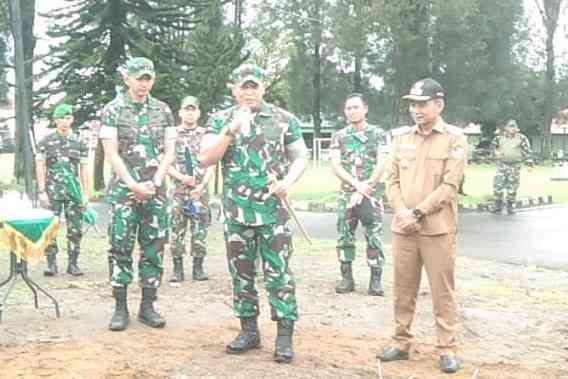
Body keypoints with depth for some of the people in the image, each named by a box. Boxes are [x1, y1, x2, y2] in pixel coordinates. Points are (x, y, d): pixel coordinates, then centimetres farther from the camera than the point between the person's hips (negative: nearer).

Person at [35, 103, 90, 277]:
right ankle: (51, 263, 4)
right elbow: (39, 166, 0)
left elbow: (84, 169, 7)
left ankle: (73, 264, 10)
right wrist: (41, 191, -8)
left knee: (75, 229, 1)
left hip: (74, 191, 2)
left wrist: (86, 194, 3)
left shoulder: (79, 142, 7)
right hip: (53, 191, -1)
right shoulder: (46, 141, 2)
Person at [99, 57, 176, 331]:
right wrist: (133, 185, -13)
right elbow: (111, 153, -5)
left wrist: (154, 182, -7)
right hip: (123, 189, -3)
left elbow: (170, 152, 6)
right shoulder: (112, 110, 1)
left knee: (154, 248, 3)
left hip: (155, 191, 3)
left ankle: (148, 306, 12)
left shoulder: (163, 111, 9)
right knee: (120, 247, -3)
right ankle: (120, 307, 4)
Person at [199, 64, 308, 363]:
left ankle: (284, 335, 5)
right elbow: (206, 159, -5)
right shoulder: (220, 120, 5)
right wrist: (231, 129, -15)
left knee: (279, 273, -2)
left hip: (273, 210, -2)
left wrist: (288, 181, -12)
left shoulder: (284, 119, 3)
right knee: (241, 274, 9)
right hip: (236, 212, 2)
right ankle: (248, 330, 22)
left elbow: (300, 158, 7)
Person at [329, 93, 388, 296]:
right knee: (344, 237, 3)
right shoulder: (339, 137, 7)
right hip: (346, 194, 2)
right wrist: (357, 184, -14)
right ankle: (346, 278, 13)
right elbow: (336, 167, -1)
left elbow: (380, 165, -4)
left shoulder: (378, 134, 3)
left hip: (372, 194, -2)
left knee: (374, 237, -4)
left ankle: (376, 280, 2)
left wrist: (365, 188, -12)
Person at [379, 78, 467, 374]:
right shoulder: (401, 137, 11)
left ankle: (447, 349, 11)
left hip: (438, 228, -4)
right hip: (402, 227, 4)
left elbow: (449, 186, -10)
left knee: (442, 291, 2)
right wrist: (401, 212, -8)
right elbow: (392, 179, 8)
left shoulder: (454, 138, -3)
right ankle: (401, 343, 22)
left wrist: (418, 213, -14)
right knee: (402, 289, 10)